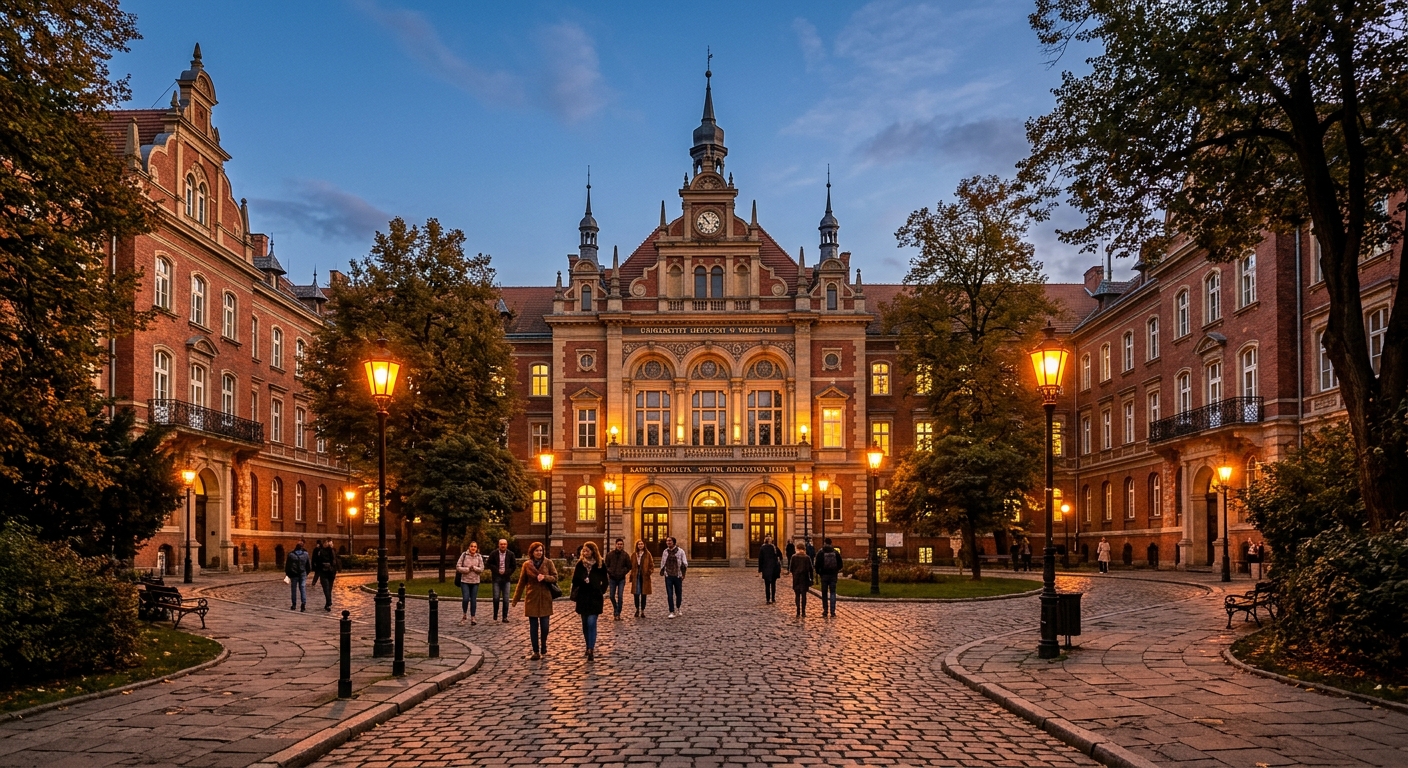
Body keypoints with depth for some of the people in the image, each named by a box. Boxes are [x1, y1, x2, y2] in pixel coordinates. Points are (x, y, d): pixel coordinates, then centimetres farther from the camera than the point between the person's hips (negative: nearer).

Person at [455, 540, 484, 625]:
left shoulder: (479, 557, 2)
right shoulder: (464, 555, -3)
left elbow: (481, 569, -2)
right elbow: (458, 567, -6)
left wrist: (474, 568, -16)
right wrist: (468, 569, -13)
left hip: (475, 581, 2)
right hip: (465, 581, -2)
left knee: (473, 600, 3)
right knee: (465, 598, -11)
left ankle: (472, 618, 12)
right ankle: (464, 615, 13)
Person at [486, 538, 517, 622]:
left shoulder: (510, 554, 3)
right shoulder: (493, 554, 0)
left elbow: (514, 565, 8)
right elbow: (488, 564, 3)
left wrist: (507, 572, -5)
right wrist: (497, 570, -9)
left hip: (506, 578, 1)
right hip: (496, 578, -1)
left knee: (506, 599, -1)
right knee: (496, 597, -4)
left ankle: (505, 617, 5)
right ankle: (495, 615, 15)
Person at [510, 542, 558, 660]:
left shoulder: (548, 563, 0)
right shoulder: (527, 565, 2)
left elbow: (555, 578, 0)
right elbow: (521, 583, 6)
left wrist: (545, 577, -20)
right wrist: (515, 600, 6)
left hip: (545, 598, -1)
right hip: (531, 598, 1)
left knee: (544, 625, 0)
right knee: (533, 626, 3)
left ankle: (543, 648, 23)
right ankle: (536, 652, 11)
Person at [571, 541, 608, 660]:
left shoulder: (600, 564, -3)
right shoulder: (580, 564, 1)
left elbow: (604, 581, 4)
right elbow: (575, 580, 0)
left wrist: (601, 592, -7)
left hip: (595, 598, -3)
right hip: (583, 597, 3)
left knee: (591, 623, -12)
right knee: (585, 624, 11)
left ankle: (591, 650, -14)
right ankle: (589, 647, 25)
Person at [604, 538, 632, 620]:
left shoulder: (625, 555, -2)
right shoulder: (610, 554, -1)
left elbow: (629, 566, 5)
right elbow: (606, 566, 6)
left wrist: (624, 572, -6)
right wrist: (609, 572, -7)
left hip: (621, 579, -1)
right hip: (612, 578, 1)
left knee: (620, 596, -4)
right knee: (612, 596, 5)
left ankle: (617, 613, 3)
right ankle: (616, 609, 30)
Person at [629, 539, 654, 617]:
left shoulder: (648, 555, 1)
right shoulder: (634, 555, 8)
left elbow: (651, 565, 2)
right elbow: (631, 566, 8)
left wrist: (649, 572, -14)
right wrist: (631, 577, 2)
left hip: (645, 577, -2)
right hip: (636, 577, 2)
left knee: (644, 594, 2)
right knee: (636, 594, 2)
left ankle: (642, 611, 10)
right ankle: (637, 609, 18)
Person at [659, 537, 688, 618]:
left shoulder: (680, 551, -4)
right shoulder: (665, 552, 6)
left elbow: (685, 563, -4)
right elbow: (662, 563, 17)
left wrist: (684, 566, -21)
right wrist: (662, 571, 10)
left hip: (678, 575, -1)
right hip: (668, 576, 1)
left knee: (678, 593, 11)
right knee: (669, 594, -6)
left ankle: (678, 608, 36)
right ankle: (672, 612, -5)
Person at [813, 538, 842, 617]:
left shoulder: (820, 553, -6)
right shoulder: (836, 552, 1)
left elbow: (817, 564, -9)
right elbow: (840, 564, 4)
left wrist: (817, 572, 7)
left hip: (824, 575, -1)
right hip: (833, 575, 1)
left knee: (824, 594, 8)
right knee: (832, 593, 4)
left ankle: (825, 612, 10)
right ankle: (832, 612, -4)